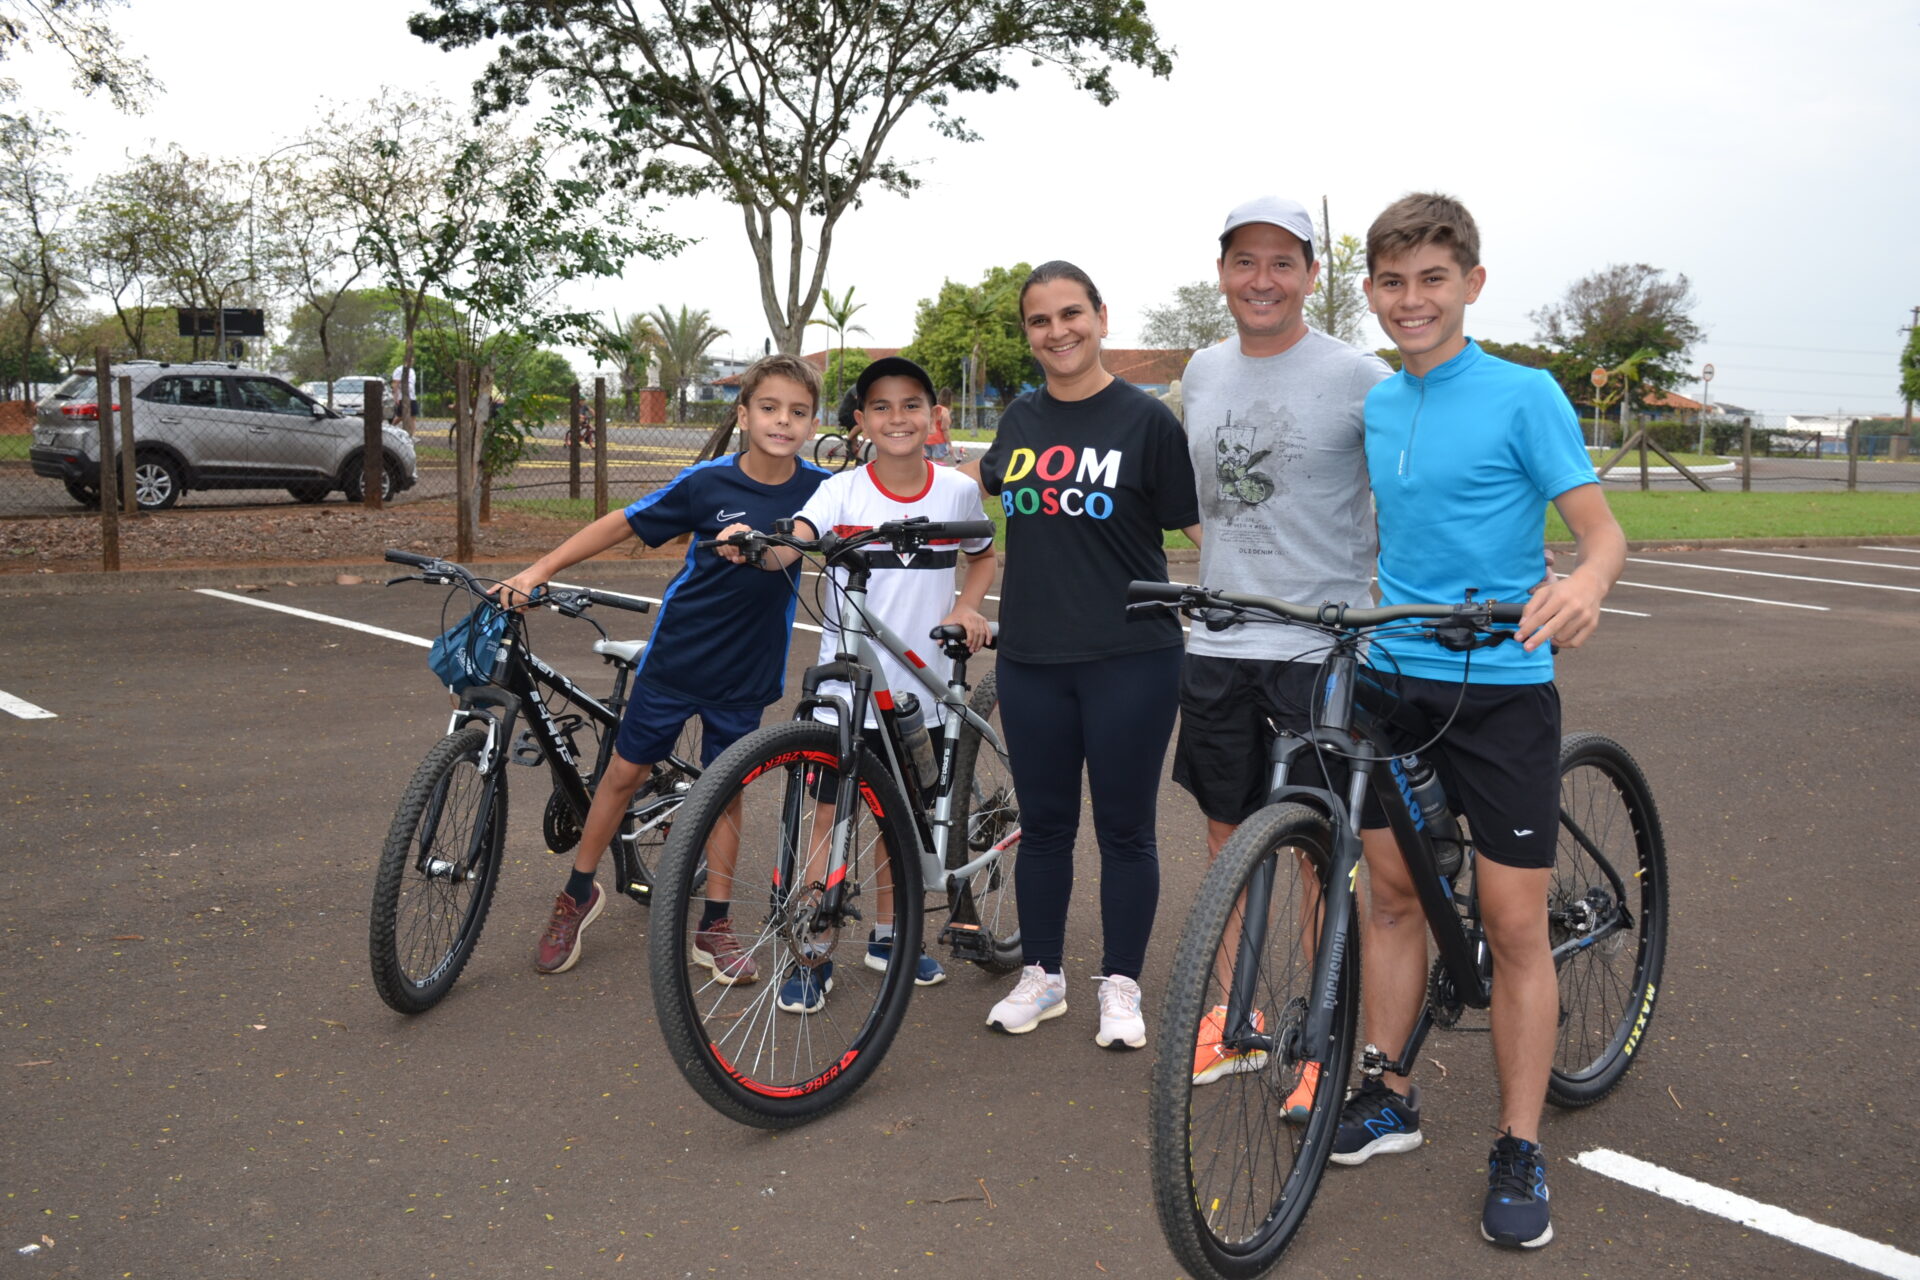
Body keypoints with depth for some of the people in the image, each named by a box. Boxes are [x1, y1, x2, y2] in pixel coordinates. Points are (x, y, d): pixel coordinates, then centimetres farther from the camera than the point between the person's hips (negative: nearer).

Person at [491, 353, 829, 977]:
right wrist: (538, 570, -10)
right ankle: (578, 893, 28)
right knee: (625, 770, 8)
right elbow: (621, 524, -7)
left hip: (745, 668, 1)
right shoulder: (708, 482, -15)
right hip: (676, 655, -1)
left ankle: (715, 925, 22)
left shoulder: (819, 489, -10)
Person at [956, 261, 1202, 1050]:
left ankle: (1121, 987, 21)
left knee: (1124, 829, 6)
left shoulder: (1144, 418, -5)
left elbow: (1200, 525, -5)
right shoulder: (1021, 418, 8)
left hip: (1129, 660, -4)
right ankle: (1041, 976, 28)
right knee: (1043, 825, 13)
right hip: (1031, 659, 4)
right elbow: (989, 480, 29)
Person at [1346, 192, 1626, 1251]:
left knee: (1513, 920, 0)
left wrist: (1582, 587, -33)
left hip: (1499, 684, -5)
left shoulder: (1523, 396, -8)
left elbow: (1602, 529, -12)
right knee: (1390, 888, 12)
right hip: (1391, 677, 5)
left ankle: (1519, 1153, 12)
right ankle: (1387, 1098, 27)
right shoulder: (1371, 408, 8)